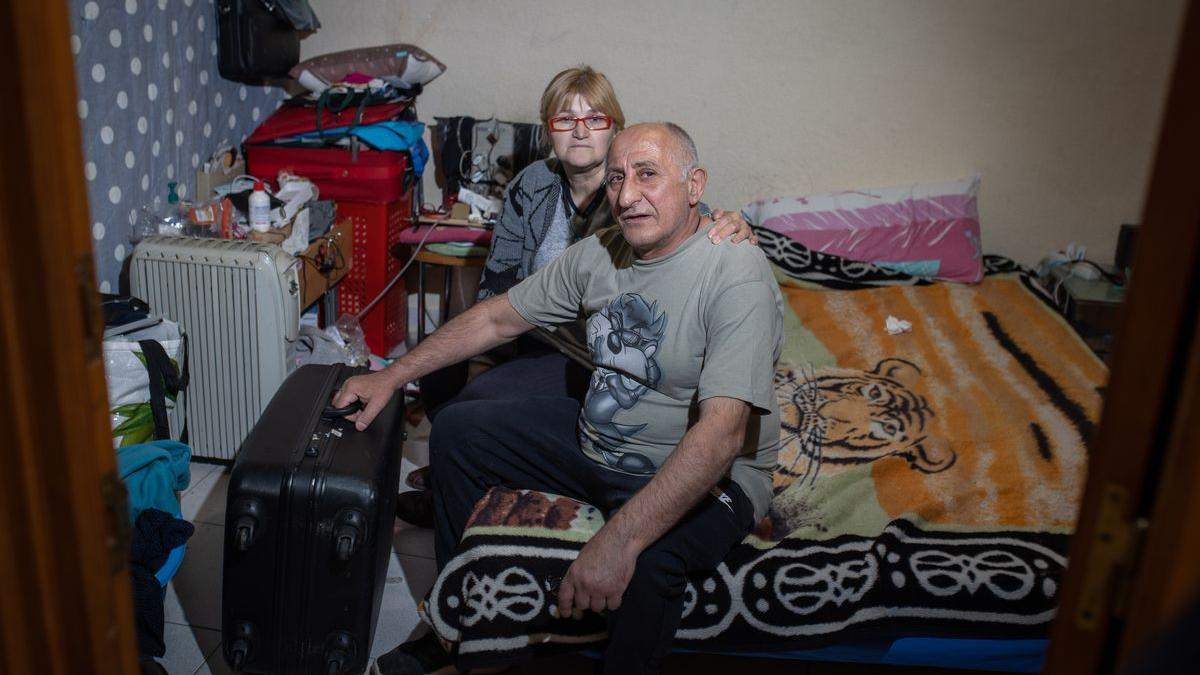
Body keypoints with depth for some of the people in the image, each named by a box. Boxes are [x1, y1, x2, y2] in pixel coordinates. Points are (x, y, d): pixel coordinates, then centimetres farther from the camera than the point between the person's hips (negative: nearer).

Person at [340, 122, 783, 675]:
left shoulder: (736, 277, -24)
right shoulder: (600, 253, -1)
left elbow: (723, 432, -34)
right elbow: (499, 317, 8)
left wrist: (620, 538, -41)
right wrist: (393, 375, 3)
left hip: (707, 476, -7)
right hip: (594, 439, 7)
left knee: (650, 554, -39)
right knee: (456, 432, 5)